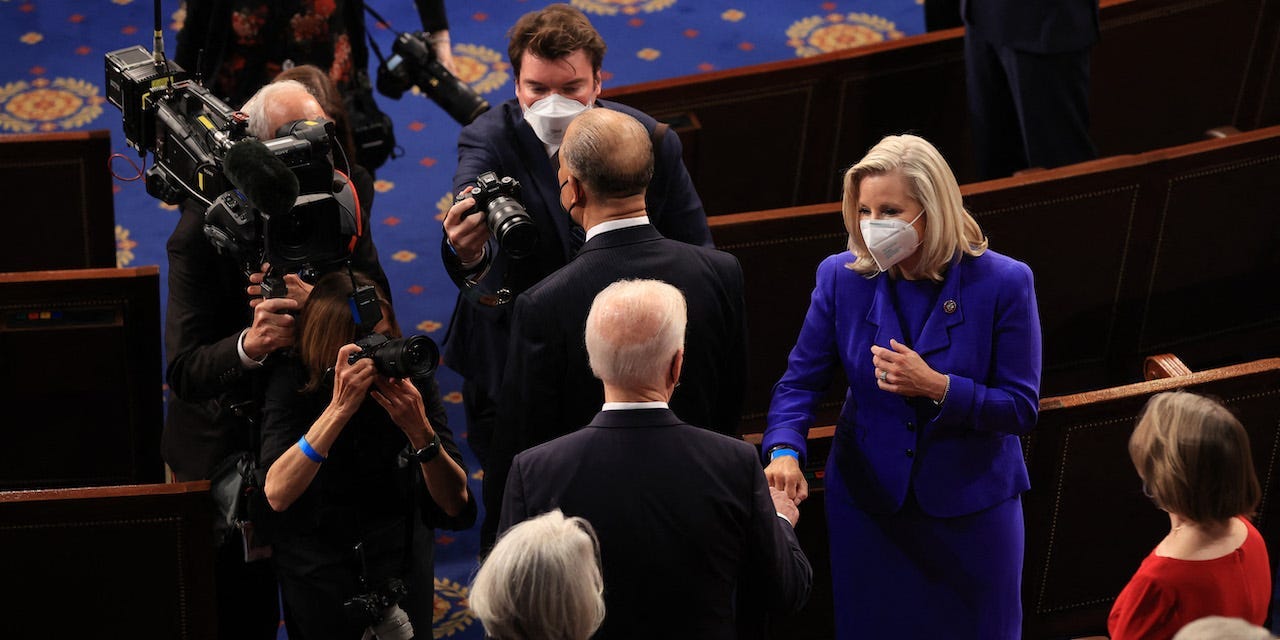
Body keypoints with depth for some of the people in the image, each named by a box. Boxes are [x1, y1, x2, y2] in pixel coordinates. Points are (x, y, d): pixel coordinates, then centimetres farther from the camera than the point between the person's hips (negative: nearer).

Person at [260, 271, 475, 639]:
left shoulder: (411, 377, -14)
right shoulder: (293, 384, -18)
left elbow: (456, 503, -18)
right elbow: (277, 494, -34)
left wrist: (420, 430, -34)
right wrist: (339, 408, -41)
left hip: (402, 566, 2)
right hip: (318, 577, -2)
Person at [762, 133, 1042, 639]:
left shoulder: (1003, 283, -14)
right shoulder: (841, 277, -8)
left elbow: (1021, 408, -12)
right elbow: (800, 382, -5)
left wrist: (936, 387, -27)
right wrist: (784, 451, -25)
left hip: (971, 506, -1)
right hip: (868, 502, 2)